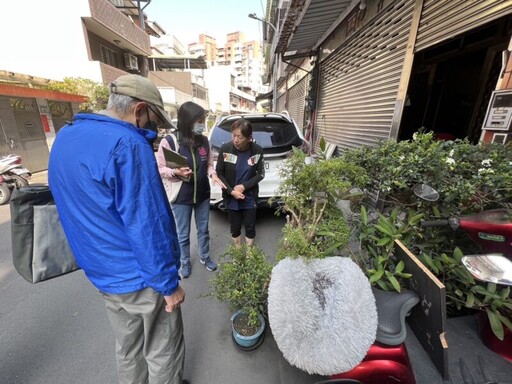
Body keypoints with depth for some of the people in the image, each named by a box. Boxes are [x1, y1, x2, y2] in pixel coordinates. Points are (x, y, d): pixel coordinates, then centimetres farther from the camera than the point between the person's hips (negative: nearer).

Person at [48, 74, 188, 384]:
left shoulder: (64, 138, 6)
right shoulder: (127, 145, -24)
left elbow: (76, 209, 15)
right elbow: (147, 226, -26)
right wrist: (168, 284, -15)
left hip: (102, 275, 9)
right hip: (139, 278, -8)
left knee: (128, 351, 28)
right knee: (164, 354, 17)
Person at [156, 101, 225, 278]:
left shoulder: (204, 141, -2)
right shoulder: (169, 142, -16)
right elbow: (159, 168, -8)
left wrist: (213, 174, -12)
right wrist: (176, 172, -26)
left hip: (203, 195, 4)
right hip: (181, 198, -4)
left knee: (203, 230, 20)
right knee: (183, 234, 15)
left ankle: (204, 257, 44)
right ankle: (185, 262, 40)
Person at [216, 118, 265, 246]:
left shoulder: (257, 150, -14)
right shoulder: (225, 149, -15)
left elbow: (261, 174, -5)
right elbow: (219, 173, -7)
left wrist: (244, 186, -17)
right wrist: (231, 191, -16)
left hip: (250, 198, 0)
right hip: (231, 198, 0)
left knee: (250, 228, 15)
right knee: (235, 228, 17)